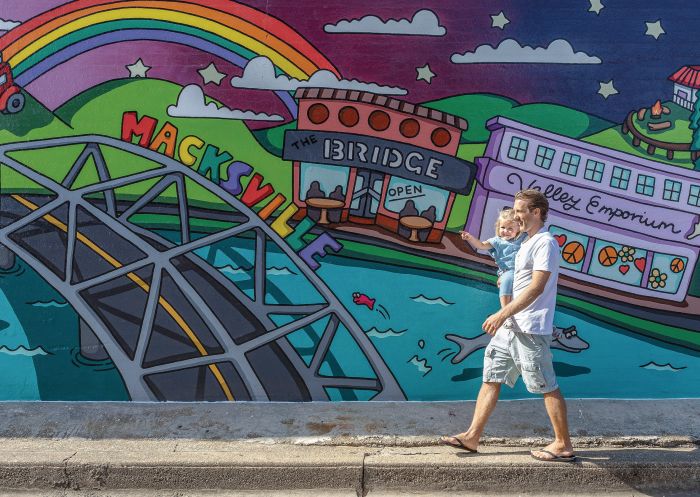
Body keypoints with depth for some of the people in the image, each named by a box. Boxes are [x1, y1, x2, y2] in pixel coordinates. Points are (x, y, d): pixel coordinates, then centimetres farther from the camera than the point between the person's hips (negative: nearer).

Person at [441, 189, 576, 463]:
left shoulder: (545, 243, -14)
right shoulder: (528, 242, 16)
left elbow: (536, 287, -22)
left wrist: (503, 314, -23)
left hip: (530, 329, -10)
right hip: (511, 327, 10)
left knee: (547, 387, 0)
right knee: (491, 378, 10)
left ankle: (563, 445, 13)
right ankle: (472, 436, 16)